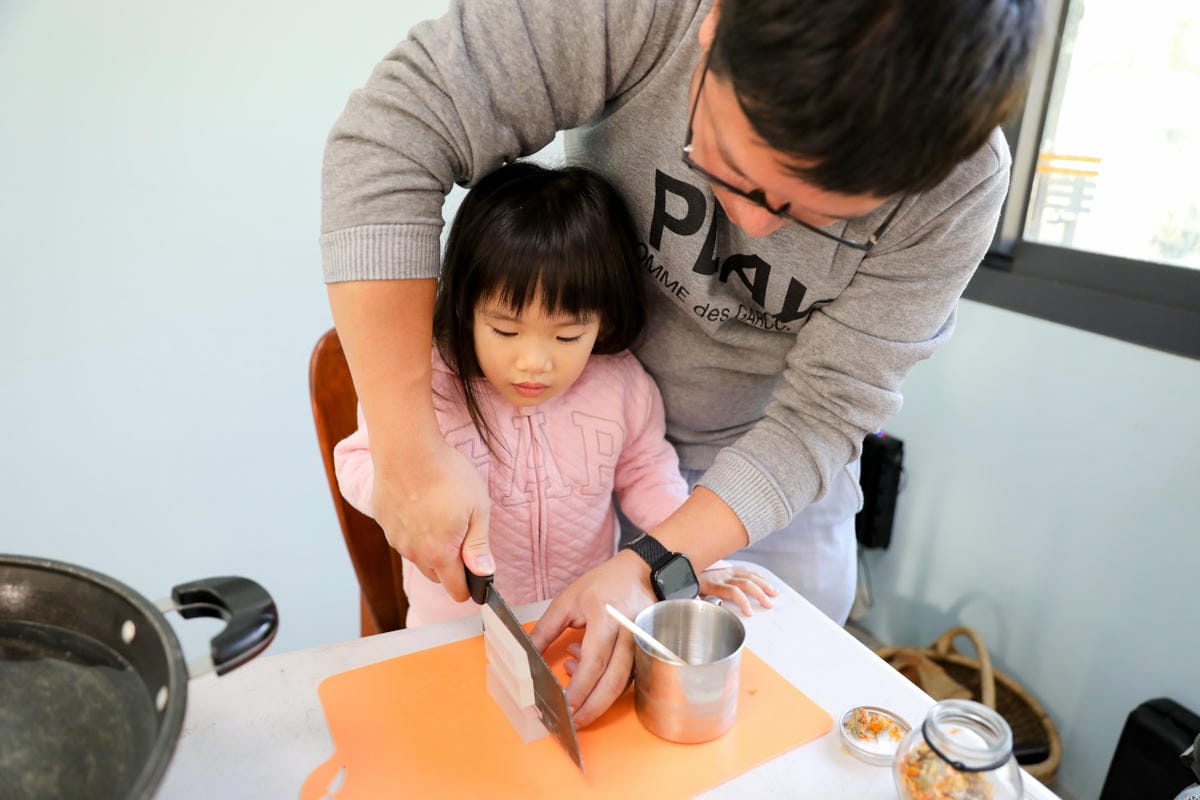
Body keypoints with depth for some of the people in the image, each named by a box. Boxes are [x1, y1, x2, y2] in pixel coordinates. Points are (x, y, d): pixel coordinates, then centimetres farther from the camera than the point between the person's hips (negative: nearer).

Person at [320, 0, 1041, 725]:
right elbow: (395, 132, -31)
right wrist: (409, 445, -37)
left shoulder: (958, 187, -27)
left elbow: (821, 412, -23)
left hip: (767, 444, 1)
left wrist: (651, 568, -33)